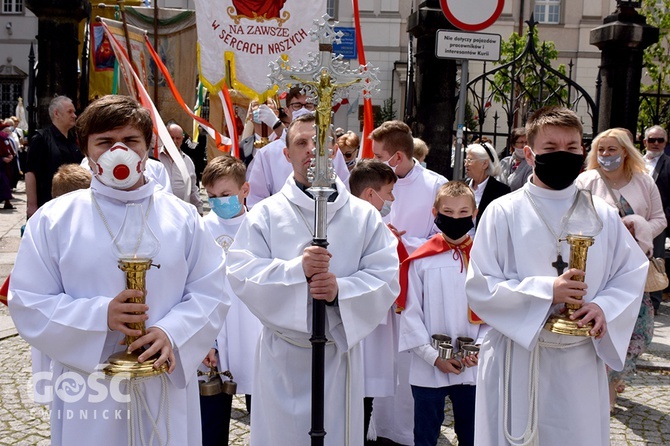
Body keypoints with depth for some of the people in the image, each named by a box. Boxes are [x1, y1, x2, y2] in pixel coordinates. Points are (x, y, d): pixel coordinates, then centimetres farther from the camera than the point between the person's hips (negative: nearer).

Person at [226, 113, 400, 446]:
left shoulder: (364, 215, 2)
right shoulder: (265, 213, 0)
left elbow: (386, 278, -4)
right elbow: (240, 273, -9)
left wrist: (341, 291, -21)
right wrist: (296, 269, -23)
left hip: (340, 350, 1)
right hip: (281, 354, 0)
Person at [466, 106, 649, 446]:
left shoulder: (603, 216, 6)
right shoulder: (503, 212, -5)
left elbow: (632, 272, 7)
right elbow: (479, 286, -9)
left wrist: (605, 307, -12)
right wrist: (546, 291, -18)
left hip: (581, 365, 3)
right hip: (517, 363, -3)